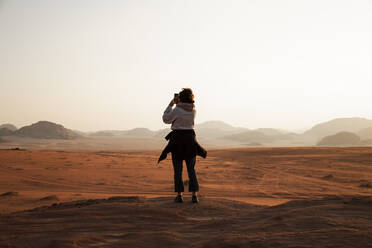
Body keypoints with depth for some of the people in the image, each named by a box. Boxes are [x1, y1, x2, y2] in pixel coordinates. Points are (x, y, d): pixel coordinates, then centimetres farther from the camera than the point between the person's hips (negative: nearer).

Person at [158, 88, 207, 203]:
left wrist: (170, 105, 5)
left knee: (178, 169, 6)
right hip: (190, 139, 4)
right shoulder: (193, 110, 4)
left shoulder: (177, 110, -13)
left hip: (177, 139, -4)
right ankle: (194, 195, -2)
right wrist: (178, 104, 17)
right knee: (191, 169, 7)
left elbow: (166, 119, 1)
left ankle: (179, 195, 6)